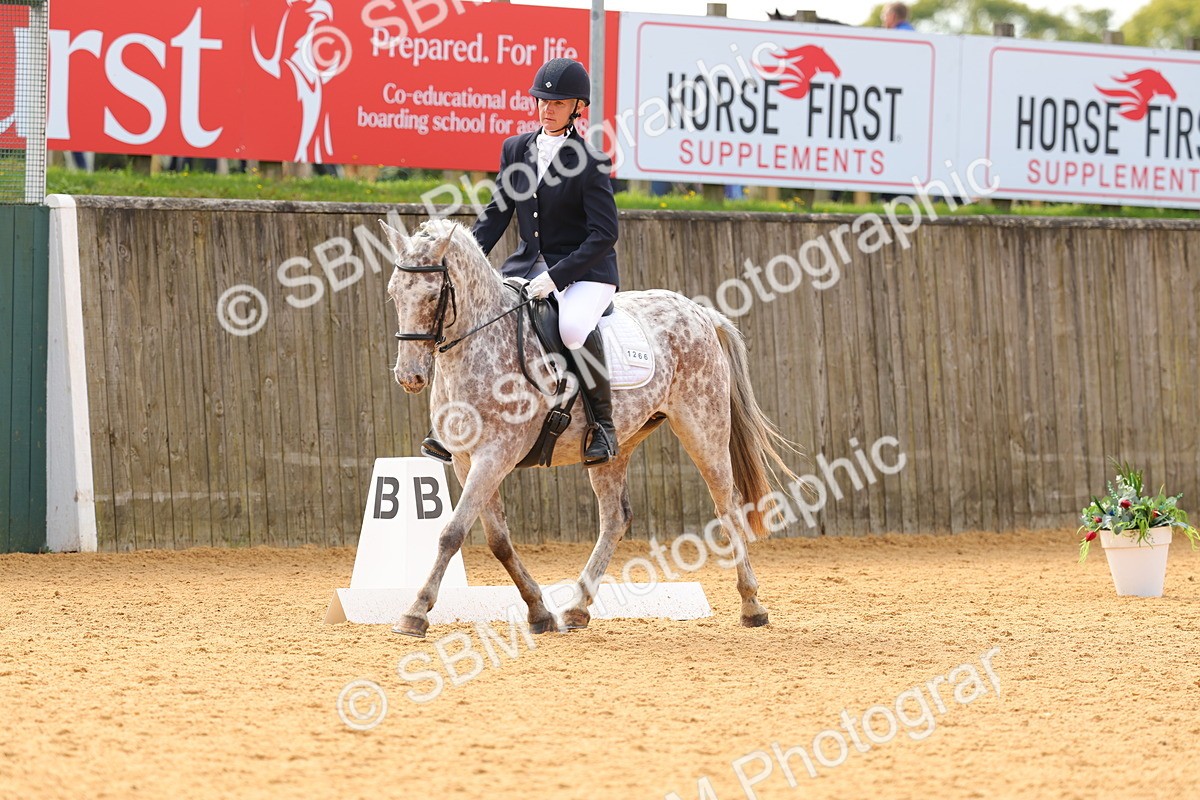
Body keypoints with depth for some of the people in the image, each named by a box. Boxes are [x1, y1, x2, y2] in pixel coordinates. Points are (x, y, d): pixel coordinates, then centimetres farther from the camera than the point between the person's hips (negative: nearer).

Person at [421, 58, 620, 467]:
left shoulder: (591, 163, -12)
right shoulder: (516, 149, 6)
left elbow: (603, 235, -16)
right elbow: (497, 214, 11)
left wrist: (555, 277, -25)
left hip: (585, 271, -7)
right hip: (528, 264, 7)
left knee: (573, 327, -37)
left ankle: (602, 423, -17)